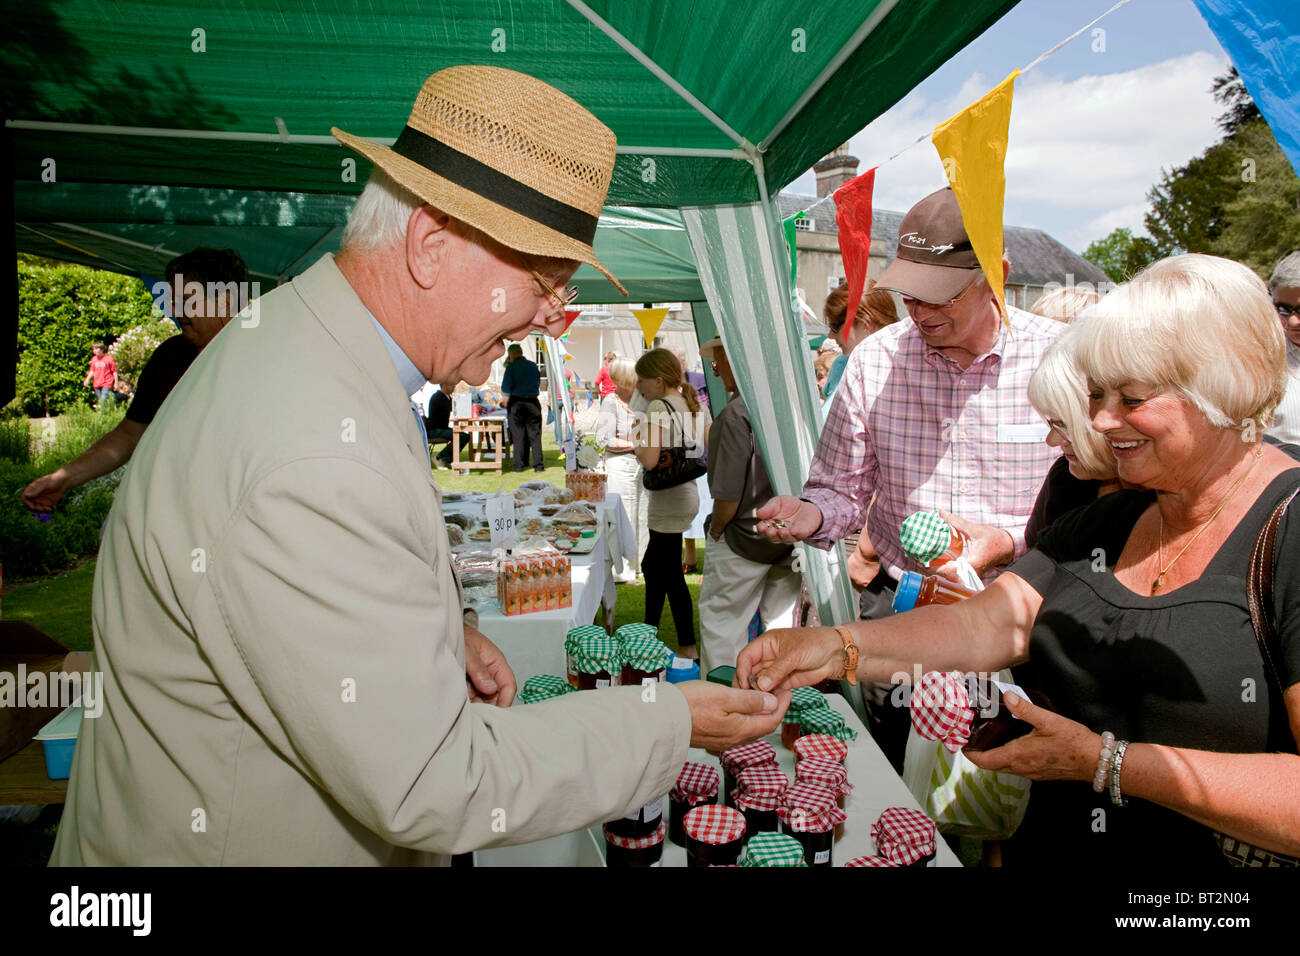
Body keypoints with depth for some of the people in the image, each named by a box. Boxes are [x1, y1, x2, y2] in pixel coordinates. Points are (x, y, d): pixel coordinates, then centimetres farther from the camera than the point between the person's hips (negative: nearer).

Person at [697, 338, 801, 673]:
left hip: (745, 536, -7)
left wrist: (716, 529, -4)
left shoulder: (738, 412, -22)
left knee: (721, 621, 8)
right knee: (781, 619, 17)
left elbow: (729, 492, -22)